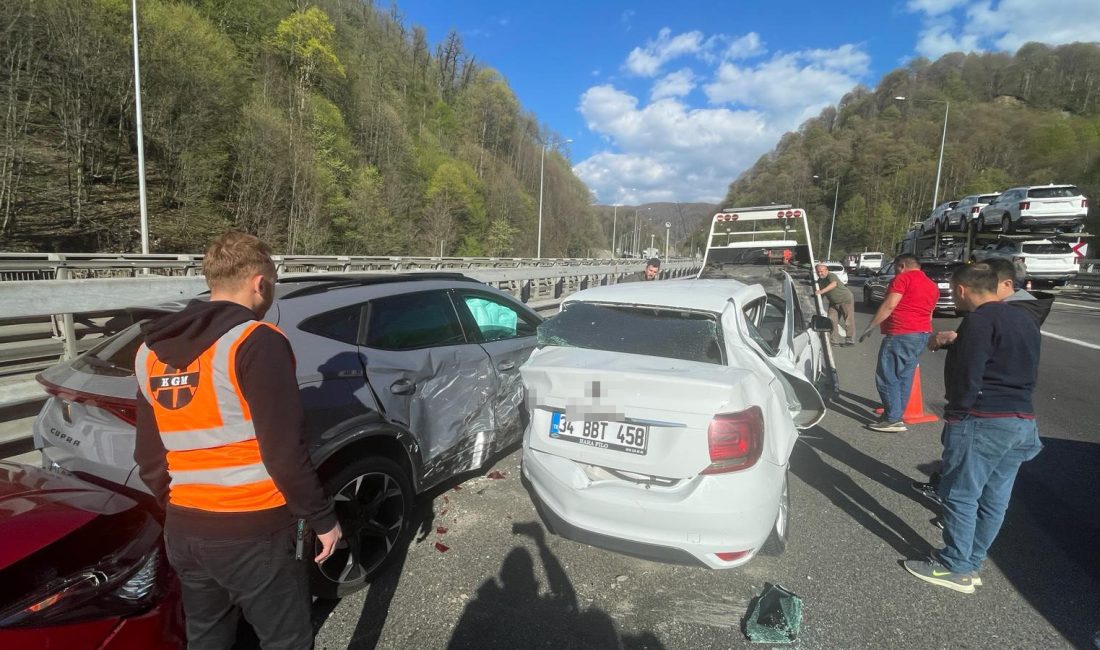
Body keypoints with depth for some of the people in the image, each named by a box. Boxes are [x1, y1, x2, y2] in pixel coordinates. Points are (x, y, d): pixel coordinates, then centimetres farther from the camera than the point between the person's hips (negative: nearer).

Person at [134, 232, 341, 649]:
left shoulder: (151, 352, 7)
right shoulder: (256, 342, -17)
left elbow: (147, 455, 13)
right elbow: (283, 450, -19)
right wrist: (321, 518, -9)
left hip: (183, 530, 8)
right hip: (253, 530, -7)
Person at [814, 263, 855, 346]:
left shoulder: (831, 275, -23)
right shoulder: (820, 281, 1)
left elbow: (834, 284, -46)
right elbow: (821, 294, 10)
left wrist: (822, 291, -57)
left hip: (846, 299, -7)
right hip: (833, 302, 7)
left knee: (849, 320, -4)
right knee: (831, 320, 1)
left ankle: (850, 340, 2)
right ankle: (831, 340, 7)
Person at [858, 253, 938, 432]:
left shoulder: (903, 278, -6)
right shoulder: (932, 286, 20)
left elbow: (889, 305, -15)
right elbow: (929, 314, 26)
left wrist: (870, 327, -12)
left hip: (901, 334, -9)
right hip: (922, 334, 9)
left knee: (887, 377, -5)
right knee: (904, 377, 11)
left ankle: (893, 419, -6)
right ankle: (895, 415, 15)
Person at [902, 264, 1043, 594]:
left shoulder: (979, 320, -14)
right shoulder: (1025, 320, 15)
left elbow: (968, 377, -18)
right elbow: (1028, 372, 20)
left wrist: (955, 415, -7)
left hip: (982, 421, -9)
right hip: (1023, 421, 9)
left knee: (960, 495, 1)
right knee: (994, 500, 13)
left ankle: (955, 568, 10)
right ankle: (971, 562, 24)